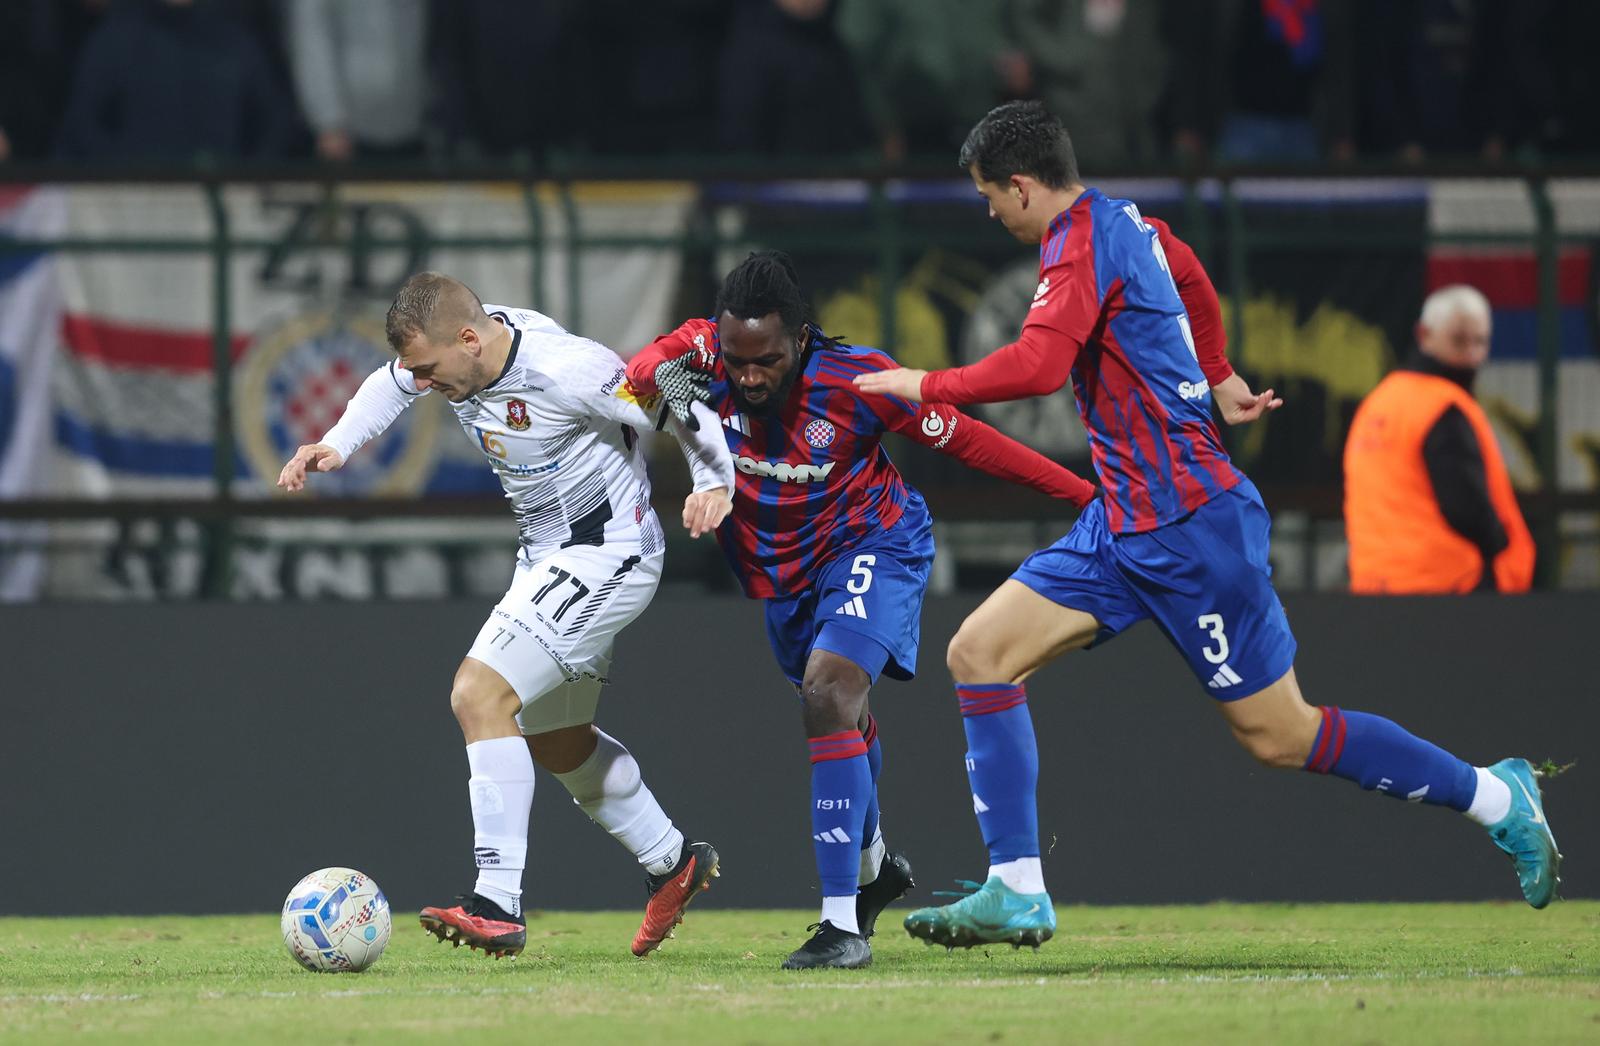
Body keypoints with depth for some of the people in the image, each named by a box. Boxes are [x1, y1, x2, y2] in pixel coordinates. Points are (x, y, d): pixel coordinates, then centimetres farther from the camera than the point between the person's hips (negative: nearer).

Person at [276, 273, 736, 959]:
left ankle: (497, 907, -23)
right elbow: (390, 384, 14)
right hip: (545, 556, 9)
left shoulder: (566, 371, -31)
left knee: (479, 694, -21)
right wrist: (336, 446, 0)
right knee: (554, 741, 20)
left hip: (607, 556, -9)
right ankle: (673, 864, 40)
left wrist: (715, 485, -18)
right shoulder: (451, 348, -8)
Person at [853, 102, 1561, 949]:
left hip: (1188, 526, -10)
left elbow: (1037, 365, -32)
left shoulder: (1082, 245, -17)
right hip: (1125, 527, 10)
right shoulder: (1125, 224, 11)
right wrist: (1217, 379, 47)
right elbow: (1189, 277, 33)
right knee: (978, 653, 1)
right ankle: (1016, 894, -2)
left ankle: (1497, 799, 11)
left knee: (1279, 736, -3)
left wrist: (925, 387, -19)